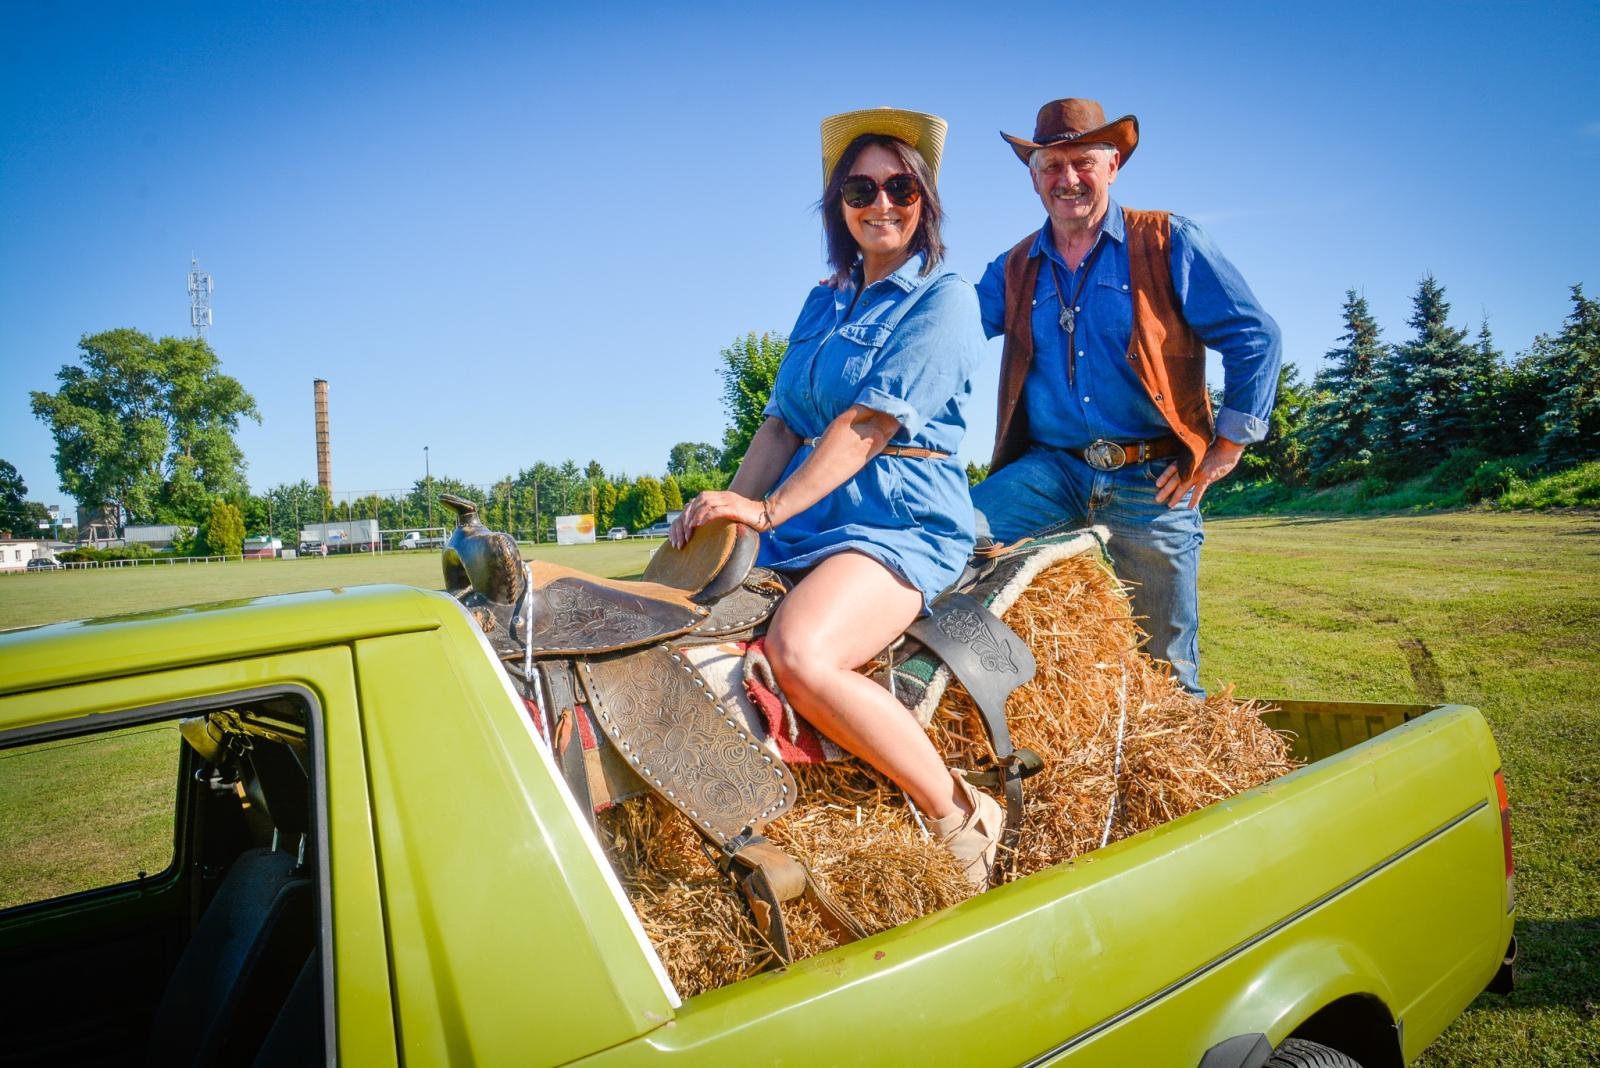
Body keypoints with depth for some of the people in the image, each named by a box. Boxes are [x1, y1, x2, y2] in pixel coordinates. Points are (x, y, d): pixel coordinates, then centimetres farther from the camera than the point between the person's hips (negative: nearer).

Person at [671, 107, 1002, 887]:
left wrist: (769, 510, -20)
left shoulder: (944, 299, -2)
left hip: (902, 518, -7)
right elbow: (783, 420, 13)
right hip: (807, 517, 7)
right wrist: (729, 508, -3)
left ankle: (961, 817, -12)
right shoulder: (824, 303, 19)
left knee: (798, 655, -32)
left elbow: (868, 425, -13)